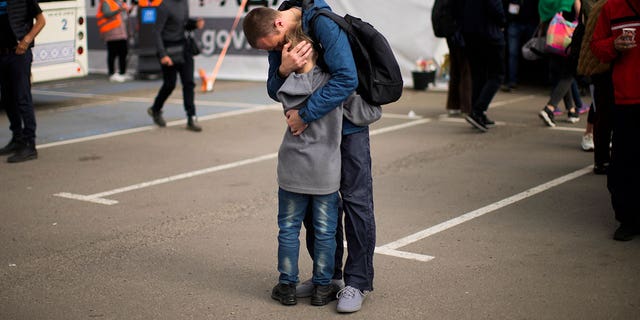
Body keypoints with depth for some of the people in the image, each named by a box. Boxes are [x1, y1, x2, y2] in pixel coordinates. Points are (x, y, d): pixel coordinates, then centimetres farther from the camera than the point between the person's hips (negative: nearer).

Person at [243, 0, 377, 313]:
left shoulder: (323, 25, -26)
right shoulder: (279, 38, -3)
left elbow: (347, 78, -35)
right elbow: (274, 92, -4)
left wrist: (305, 115, -30)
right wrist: (283, 70, -27)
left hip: (348, 125, -7)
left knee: (356, 199, -4)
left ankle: (358, 282, 2)